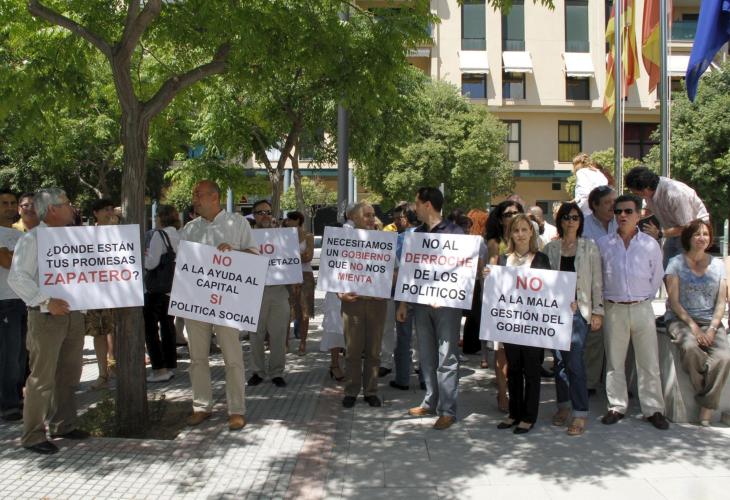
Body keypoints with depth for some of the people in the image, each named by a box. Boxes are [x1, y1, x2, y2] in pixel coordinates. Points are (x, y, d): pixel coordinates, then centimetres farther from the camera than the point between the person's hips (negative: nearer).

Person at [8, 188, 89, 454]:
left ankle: (63, 425, 29)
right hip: (46, 316, -7)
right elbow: (17, 277, -16)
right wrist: (46, 302, -21)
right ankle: (33, 436, 8)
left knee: (69, 375, 15)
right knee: (42, 378, -3)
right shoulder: (32, 239, -9)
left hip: (73, 313, 7)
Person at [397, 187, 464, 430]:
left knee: (446, 357, -2)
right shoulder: (416, 233, 11)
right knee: (427, 355, 12)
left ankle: (447, 410, 4)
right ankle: (430, 402, 23)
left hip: (446, 302, -5)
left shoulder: (454, 232, -5)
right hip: (421, 301, 6)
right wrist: (403, 303, 13)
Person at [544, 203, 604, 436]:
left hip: (579, 309, -2)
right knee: (560, 359, 6)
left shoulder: (590, 247, 6)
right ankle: (563, 406, 19)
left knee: (574, 360, -12)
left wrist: (597, 311, -1)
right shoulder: (550, 248, 9)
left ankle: (580, 413, -6)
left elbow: (597, 282, 4)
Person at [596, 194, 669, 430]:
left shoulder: (650, 244, 1)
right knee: (614, 361, 8)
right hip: (614, 310, 1)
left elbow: (657, 277, 9)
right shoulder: (603, 244, 2)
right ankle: (617, 406, 18)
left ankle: (653, 409, 14)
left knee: (649, 362, 4)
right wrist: (606, 299, 4)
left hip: (642, 308, 0)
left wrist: (643, 299, 7)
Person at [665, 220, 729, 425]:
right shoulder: (676, 263, 5)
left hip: (710, 322, 2)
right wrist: (693, 327, -13)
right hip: (680, 319, -2)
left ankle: (706, 411, -18)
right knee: (690, 348, -35)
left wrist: (712, 329, -8)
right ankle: (705, 393, -11)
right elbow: (674, 302, -2)